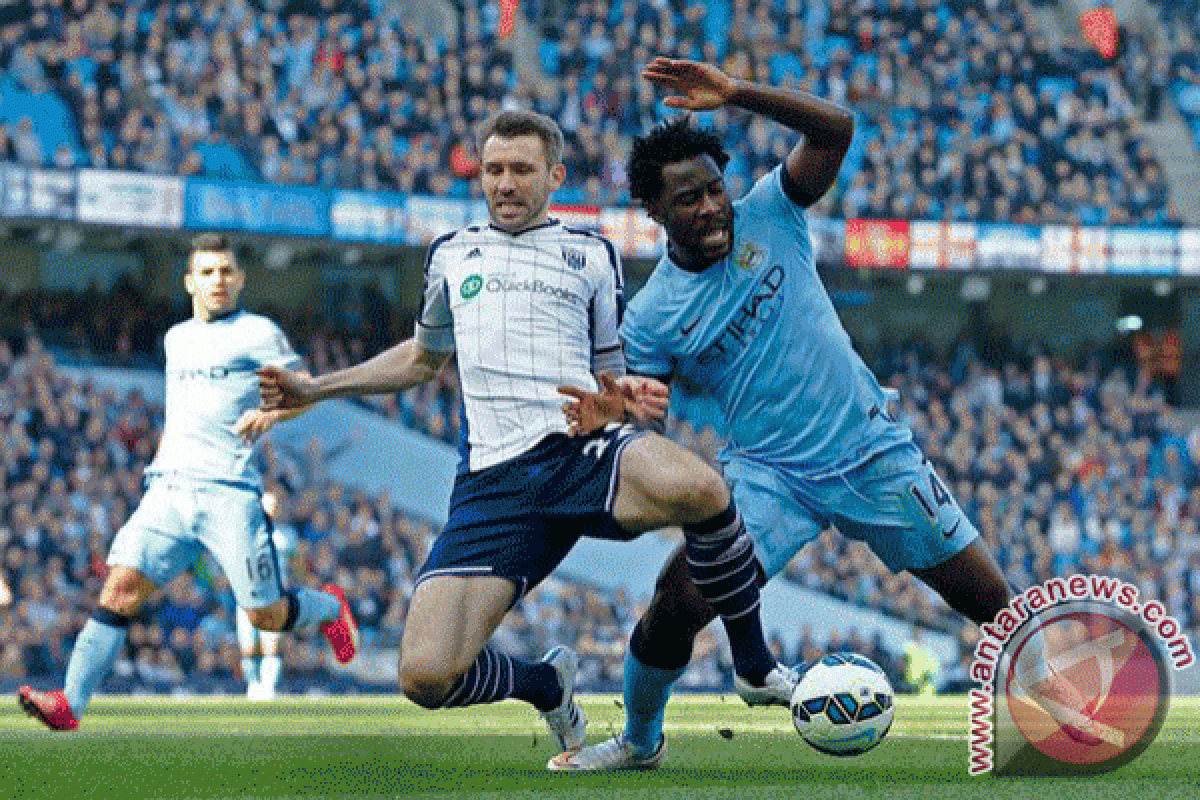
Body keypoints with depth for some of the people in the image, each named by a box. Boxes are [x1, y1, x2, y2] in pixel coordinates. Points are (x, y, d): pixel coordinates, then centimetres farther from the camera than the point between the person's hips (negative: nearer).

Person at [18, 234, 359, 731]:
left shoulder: (257, 333, 3)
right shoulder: (176, 339, 21)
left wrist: (270, 413, -18)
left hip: (230, 492, -4)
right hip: (169, 486, 4)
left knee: (266, 615, -2)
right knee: (121, 587, -14)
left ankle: (329, 608, 31)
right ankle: (70, 704, -20)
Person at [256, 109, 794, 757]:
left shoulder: (591, 256, 17)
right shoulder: (451, 255, 23)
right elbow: (424, 358, 40)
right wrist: (314, 388, 36)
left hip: (581, 452, -2)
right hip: (493, 481, 2)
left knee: (698, 489, -40)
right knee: (425, 676, -19)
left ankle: (756, 668, -16)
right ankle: (547, 686, 16)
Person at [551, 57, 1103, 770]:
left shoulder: (766, 214, -4)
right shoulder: (651, 316, -5)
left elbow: (836, 129, -16)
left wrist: (736, 94, -28)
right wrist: (604, 415, -25)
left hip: (875, 452, 1)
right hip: (769, 472, -1)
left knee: (991, 600, 2)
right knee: (678, 601, -17)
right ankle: (640, 741, 8)